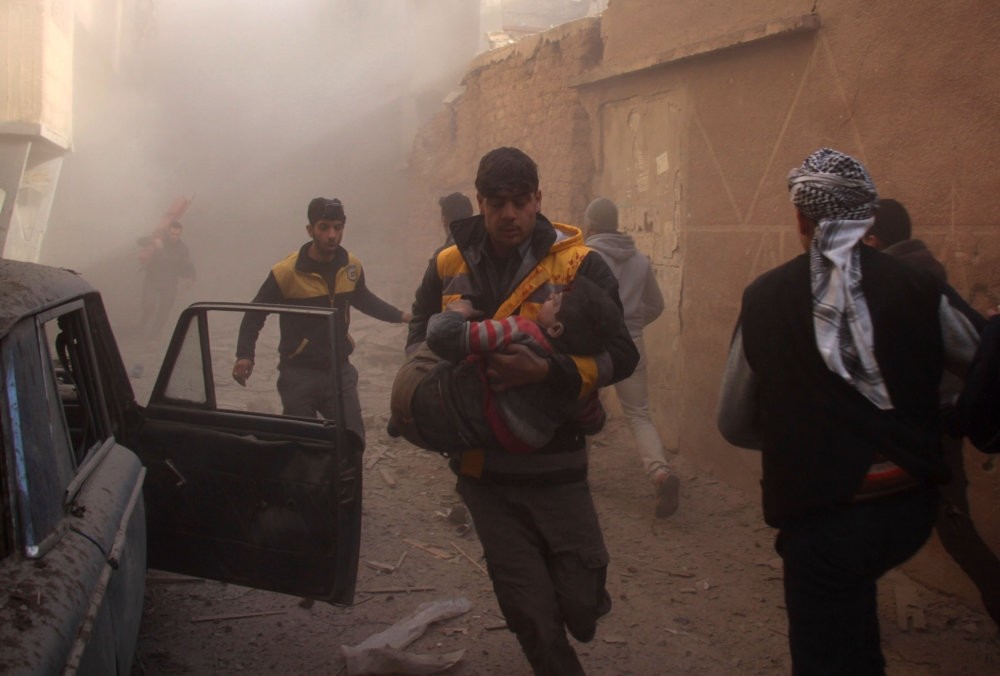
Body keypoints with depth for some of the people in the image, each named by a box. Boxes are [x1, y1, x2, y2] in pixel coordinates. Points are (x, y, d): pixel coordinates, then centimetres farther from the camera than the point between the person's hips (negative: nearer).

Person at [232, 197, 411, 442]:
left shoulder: (351, 266, 2)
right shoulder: (286, 272, -13)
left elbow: (363, 299, 22)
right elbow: (256, 313, -5)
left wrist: (399, 315, 14)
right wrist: (244, 355, -18)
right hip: (299, 375, -4)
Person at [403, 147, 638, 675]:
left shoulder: (578, 264, -8)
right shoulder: (449, 267, 3)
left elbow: (621, 354, -13)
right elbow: (418, 340, 16)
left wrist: (546, 371, -30)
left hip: (555, 466, -2)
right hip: (482, 468, 3)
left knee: (581, 603, 3)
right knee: (531, 616, 9)